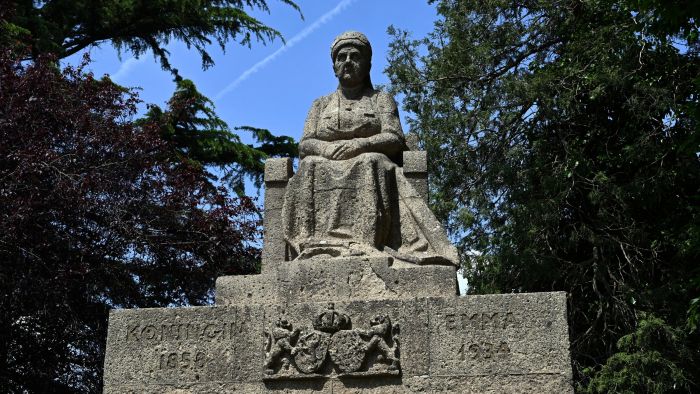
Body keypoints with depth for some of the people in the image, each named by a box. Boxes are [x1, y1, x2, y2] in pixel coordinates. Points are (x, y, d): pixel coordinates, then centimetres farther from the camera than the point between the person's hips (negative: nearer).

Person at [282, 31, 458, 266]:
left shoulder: (381, 99, 20)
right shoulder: (321, 105, 26)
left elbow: (394, 139, 2)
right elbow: (305, 145, 10)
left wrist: (358, 145, -16)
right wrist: (330, 149, -13)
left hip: (371, 168, -2)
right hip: (327, 168, 2)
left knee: (369, 162, -36)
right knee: (311, 167, -31)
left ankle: (364, 243, -51)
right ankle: (315, 243, -47)